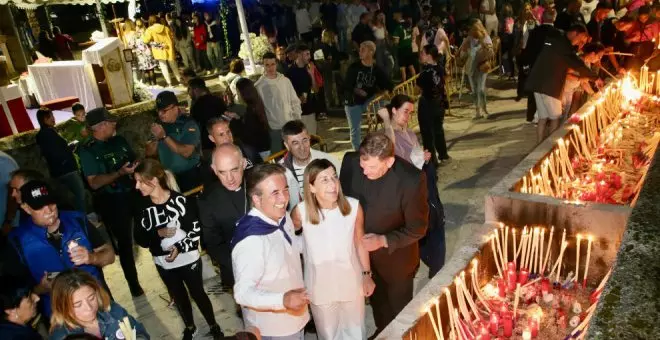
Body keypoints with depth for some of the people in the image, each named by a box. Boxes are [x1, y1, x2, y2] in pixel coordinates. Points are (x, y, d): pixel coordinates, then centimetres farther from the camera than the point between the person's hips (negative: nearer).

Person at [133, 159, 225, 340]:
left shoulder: (180, 200, -20)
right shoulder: (143, 207, -10)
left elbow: (196, 230, -15)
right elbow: (140, 239, -6)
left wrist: (179, 247, -28)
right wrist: (158, 233, -23)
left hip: (188, 259, -4)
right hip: (164, 264, 4)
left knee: (198, 293, 14)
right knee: (178, 296, 23)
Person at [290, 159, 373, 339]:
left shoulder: (354, 207, -21)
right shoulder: (301, 212, -24)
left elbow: (360, 242, -6)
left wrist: (367, 275, 3)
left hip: (351, 280, 1)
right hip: (320, 285, 0)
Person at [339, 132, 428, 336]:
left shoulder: (411, 180, -33)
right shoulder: (351, 161, -23)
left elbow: (417, 229, -19)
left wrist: (383, 241, -28)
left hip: (395, 257, -3)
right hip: (360, 249, 4)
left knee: (399, 306, 25)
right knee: (376, 298, 31)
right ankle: (382, 331, 60)